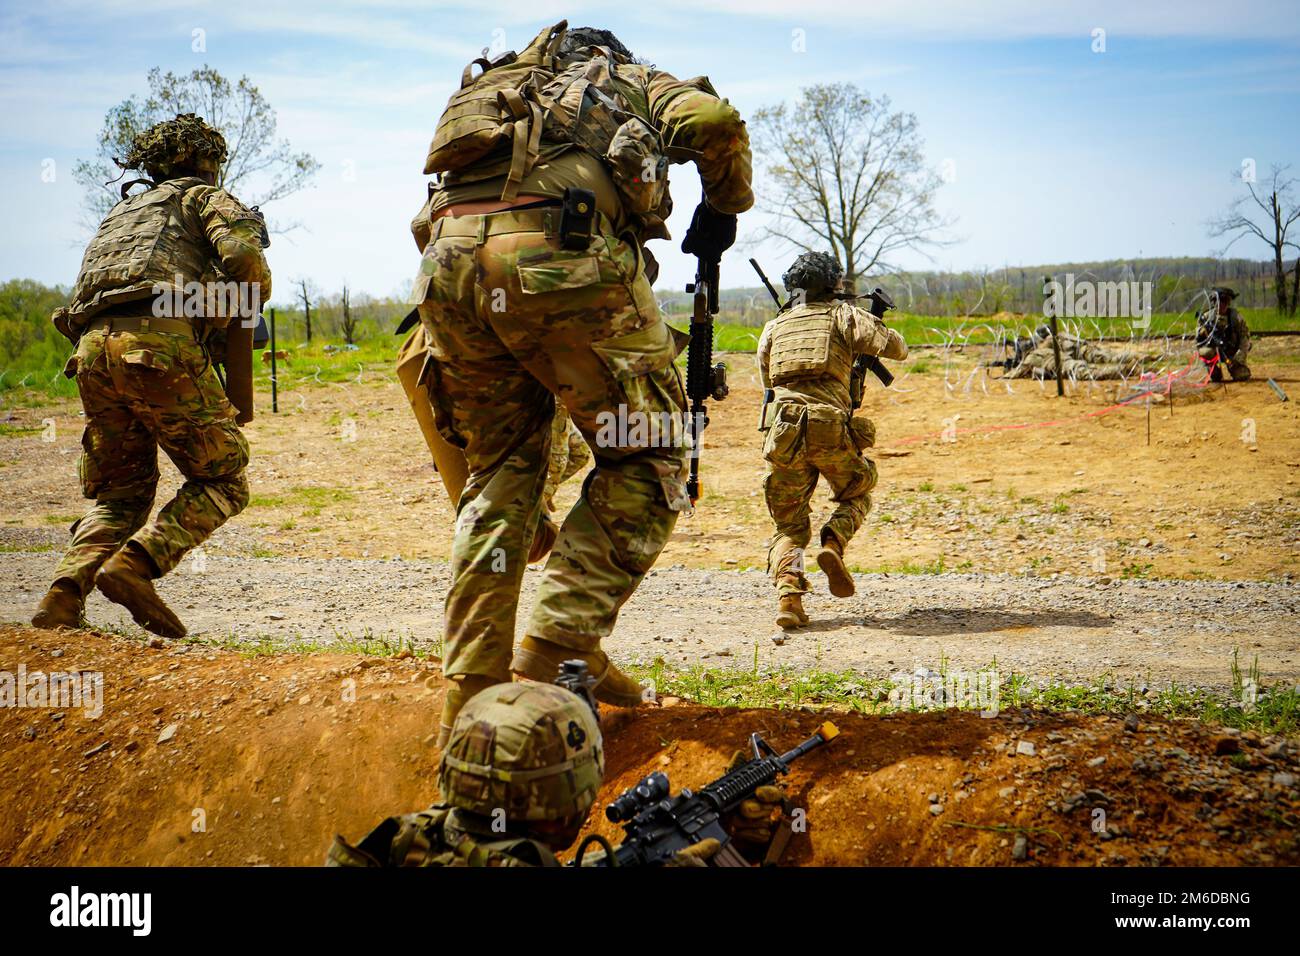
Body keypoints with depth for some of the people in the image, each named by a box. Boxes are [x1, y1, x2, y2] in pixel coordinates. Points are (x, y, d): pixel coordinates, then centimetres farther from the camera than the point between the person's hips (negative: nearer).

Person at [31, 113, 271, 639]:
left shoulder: (122, 211, 36)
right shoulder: (206, 197, 17)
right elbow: (243, 257, -2)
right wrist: (244, 310, 15)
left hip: (92, 346, 6)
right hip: (159, 342, -6)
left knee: (121, 494, 16)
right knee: (224, 481, 3)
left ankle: (63, 598, -4)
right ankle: (135, 563, -18)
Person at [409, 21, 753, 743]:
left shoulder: (497, 84, 40)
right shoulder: (630, 79, 27)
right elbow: (713, 121, 5)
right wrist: (723, 208, 22)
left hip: (449, 261, 6)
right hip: (559, 252, -5)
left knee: (499, 472, 17)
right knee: (646, 458, 6)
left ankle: (470, 693, 13)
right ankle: (558, 650, -5)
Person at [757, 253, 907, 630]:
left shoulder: (773, 328, 21)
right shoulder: (841, 315, 10)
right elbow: (895, 347, 4)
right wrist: (876, 326, 25)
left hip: (785, 432, 2)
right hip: (831, 428, -2)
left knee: (789, 525, 13)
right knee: (858, 492, 26)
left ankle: (788, 592, -11)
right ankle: (834, 543, -2)